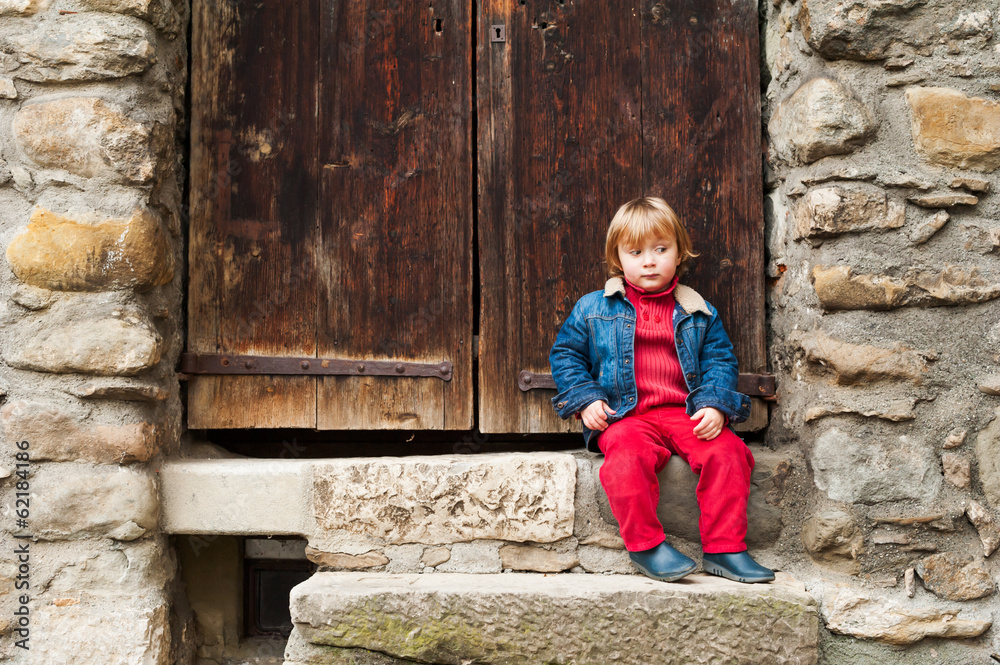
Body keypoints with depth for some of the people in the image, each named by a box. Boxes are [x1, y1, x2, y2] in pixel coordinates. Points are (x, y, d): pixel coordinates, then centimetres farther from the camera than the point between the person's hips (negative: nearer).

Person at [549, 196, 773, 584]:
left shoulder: (698, 313, 14)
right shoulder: (594, 308, 10)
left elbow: (721, 360, 12)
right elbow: (565, 353, 12)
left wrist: (715, 405, -6)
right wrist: (585, 400, -3)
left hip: (688, 413, 2)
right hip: (626, 416, -2)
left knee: (726, 451, -24)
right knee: (627, 454, -35)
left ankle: (724, 549, -13)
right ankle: (645, 544, -21)